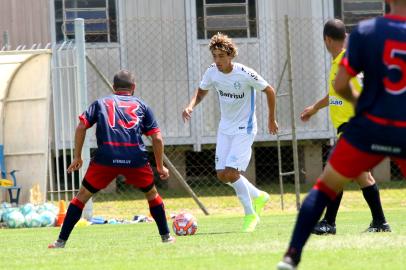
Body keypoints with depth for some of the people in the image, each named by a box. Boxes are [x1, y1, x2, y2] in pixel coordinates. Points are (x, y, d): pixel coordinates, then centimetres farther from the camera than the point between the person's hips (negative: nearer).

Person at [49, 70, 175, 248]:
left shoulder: (101, 103, 23)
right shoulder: (141, 105, 22)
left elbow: (81, 127, 12)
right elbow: (157, 138, 16)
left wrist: (77, 157, 17)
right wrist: (160, 166, 24)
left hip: (106, 158, 0)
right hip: (136, 158, 0)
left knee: (82, 196, 10)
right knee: (152, 194, 25)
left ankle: (61, 241, 5)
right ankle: (166, 236, 24)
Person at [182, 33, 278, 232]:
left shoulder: (245, 74, -22)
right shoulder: (212, 72, -7)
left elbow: (269, 91, -8)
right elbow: (201, 91, 12)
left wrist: (271, 119, 1)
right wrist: (191, 106, -9)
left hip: (244, 129, -6)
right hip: (225, 128, 6)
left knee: (231, 172, -17)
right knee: (222, 175, 3)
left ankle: (250, 214, 2)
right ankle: (258, 196, 27)